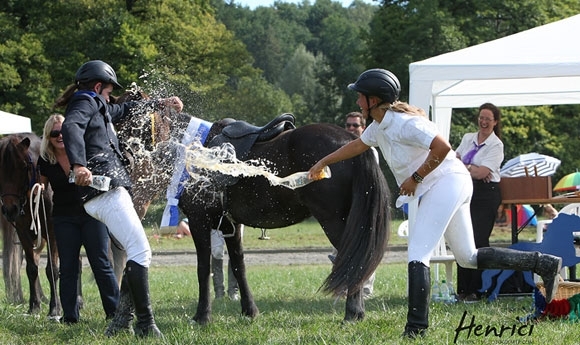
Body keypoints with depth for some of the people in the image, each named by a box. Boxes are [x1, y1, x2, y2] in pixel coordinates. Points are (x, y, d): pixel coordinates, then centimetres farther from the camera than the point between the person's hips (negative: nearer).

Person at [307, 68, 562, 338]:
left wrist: (416, 178, -19)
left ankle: (416, 327, -15)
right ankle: (542, 263, 14)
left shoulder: (403, 122, -19)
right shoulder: (379, 125, 11)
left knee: (418, 255, -12)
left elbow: (442, 147, -27)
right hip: (449, 188, 10)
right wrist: (323, 162, 36)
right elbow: (357, 145, 31)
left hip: (447, 182, -10)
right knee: (468, 257, 13)